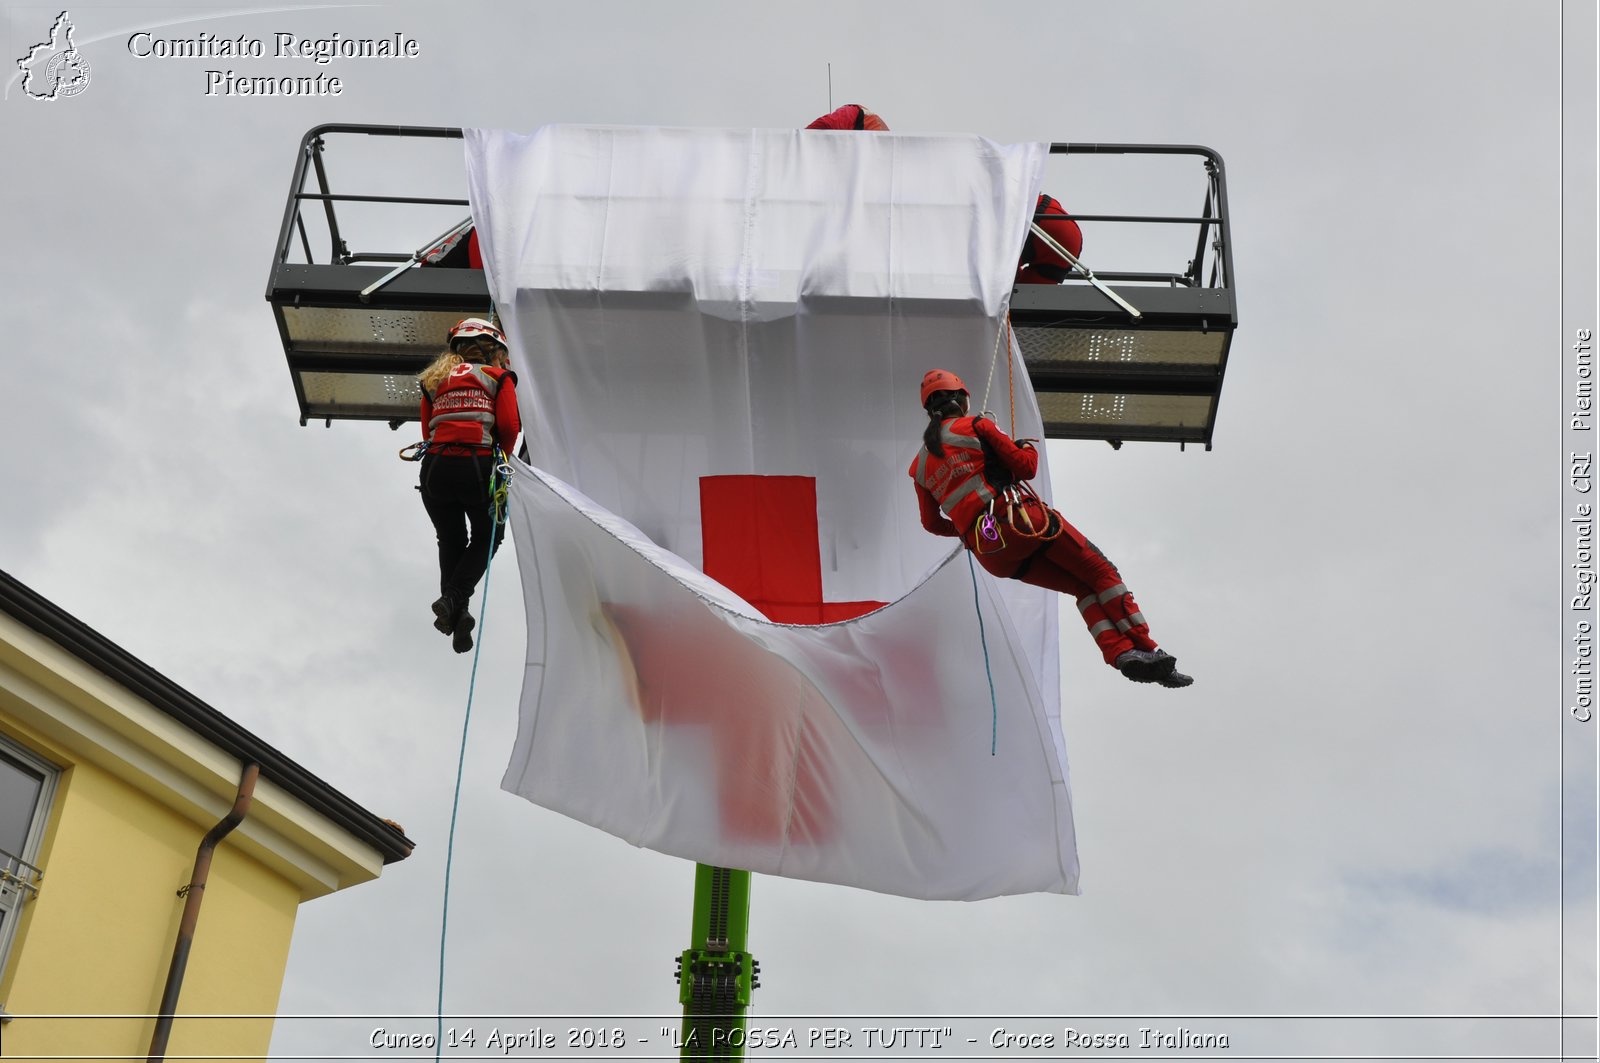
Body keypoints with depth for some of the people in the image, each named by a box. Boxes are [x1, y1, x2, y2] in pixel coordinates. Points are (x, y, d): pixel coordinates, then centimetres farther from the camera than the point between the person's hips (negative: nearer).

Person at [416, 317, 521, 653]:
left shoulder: (434, 380, 20)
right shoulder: (499, 378, 9)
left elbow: (428, 431, 13)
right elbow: (510, 427, -1)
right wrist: (501, 457, 14)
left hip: (435, 468, 3)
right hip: (477, 467, -3)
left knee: (450, 542, 21)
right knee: (487, 536, 17)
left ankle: (456, 613, 11)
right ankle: (454, 599, -3)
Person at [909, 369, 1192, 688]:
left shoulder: (919, 468, 18)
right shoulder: (975, 426, 4)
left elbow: (932, 523, 26)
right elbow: (1025, 467, 1)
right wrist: (1028, 447, 24)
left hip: (991, 557, 6)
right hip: (1021, 518, -6)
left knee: (1084, 588, 14)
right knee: (1102, 573, 4)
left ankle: (1121, 654, -5)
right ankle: (1147, 650, -5)